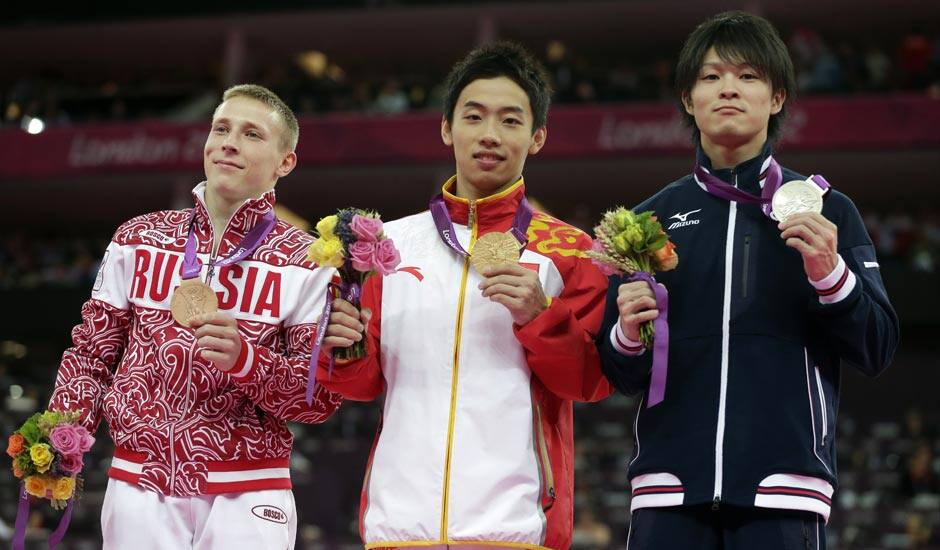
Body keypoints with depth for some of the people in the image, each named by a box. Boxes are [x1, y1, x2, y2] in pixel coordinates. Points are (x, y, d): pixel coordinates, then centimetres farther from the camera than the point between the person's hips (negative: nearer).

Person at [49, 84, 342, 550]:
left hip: (246, 494, -2)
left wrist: (245, 359, -21)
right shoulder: (136, 240, 9)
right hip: (138, 483, 2)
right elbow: (91, 354, 14)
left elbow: (323, 397, -4)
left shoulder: (305, 263, 1)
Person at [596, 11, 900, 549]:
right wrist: (628, 336, -7)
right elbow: (622, 376, 15)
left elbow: (878, 350, 4)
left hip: (784, 486, -1)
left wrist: (830, 275, -12)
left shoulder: (827, 211, 8)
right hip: (671, 484, 2)